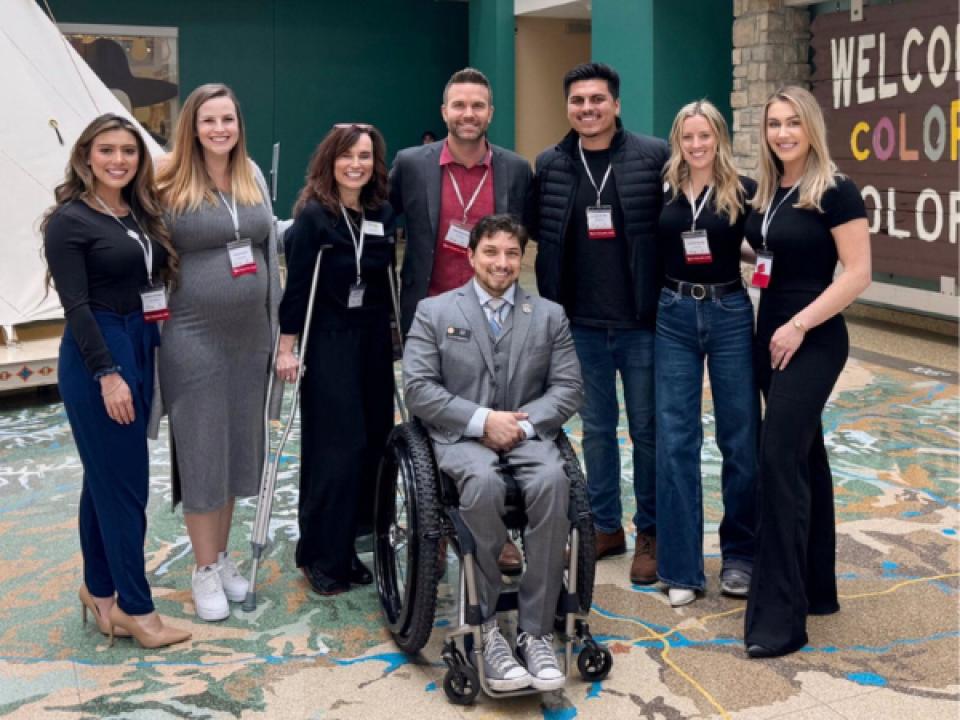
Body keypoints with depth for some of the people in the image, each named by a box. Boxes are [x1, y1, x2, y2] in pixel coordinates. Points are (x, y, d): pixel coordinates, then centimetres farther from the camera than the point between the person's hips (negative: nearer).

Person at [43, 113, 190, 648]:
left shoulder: (141, 214, 11)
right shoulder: (70, 221, -10)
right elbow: (76, 305, -15)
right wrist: (107, 373, -19)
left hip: (140, 347, 7)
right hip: (97, 355, -7)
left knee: (107, 477, 15)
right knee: (124, 482, -3)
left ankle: (100, 588, 26)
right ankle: (135, 607, 6)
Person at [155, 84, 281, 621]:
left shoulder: (254, 178, 7)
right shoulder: (171, 186, -9)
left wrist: (276, 322, 11)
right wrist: (157, 323, -5)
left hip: (250, 334, 5)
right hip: (194, 337, -5)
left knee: (240, 444, 13)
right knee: (201, 450, 3)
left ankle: (223, 555, 30)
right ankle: (205, 570, 17)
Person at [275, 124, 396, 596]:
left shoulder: (383, 215, 7)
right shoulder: (313, 215, -9)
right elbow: (296, 285, -10)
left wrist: (398, 337, 12)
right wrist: (286, 348, -12)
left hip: (374, 340, 6)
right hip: (327, 342, -5)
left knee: (371, 441, 5)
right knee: (335, 447, -4)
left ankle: (347, 545, 18)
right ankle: (321, 557, 8)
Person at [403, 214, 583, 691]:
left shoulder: (549, 315, 14)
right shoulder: (434, 311, 8)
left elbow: (568, 389, 7)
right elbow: (418, 389, -2)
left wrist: (523, 423, -12)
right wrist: (482, 420, -13)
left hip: (526, 433, 2)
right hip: (460, 437, -2)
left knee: (552, 481, -33)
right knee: (484, 482, -36)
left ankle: (535, 631, -25)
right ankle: (485, 628, -24)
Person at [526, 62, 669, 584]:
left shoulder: (653, 156, -6)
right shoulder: (549, 165, 3)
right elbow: (536, 228, 10)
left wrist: (667, 295, -7)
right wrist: (556, 295, 3)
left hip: (641, 321, -3)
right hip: (580, 324, 3)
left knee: (647, 429, 7)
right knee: (595, 429, 14)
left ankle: (649, 533, 22)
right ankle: (606, 526, 28)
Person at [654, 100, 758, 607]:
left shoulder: (743, 192, -1)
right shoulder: (663, 192, 4)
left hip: (729, 315, -1)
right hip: (673, 317, 1)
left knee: (740, 438, 5)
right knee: (675, 441, 1)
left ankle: (739, 556, 22)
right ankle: (681, 567, 9)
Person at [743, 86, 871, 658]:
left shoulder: (836, 192, -11)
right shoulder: (764, 192, 9)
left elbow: (858, 274, -16)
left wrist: (798, 325, -19)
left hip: (813, 340, -7)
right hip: (770, 333, 7)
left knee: (780, 459, -13)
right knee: (805, 457, 14)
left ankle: (779, 615, -7)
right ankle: (817, 588, 25)